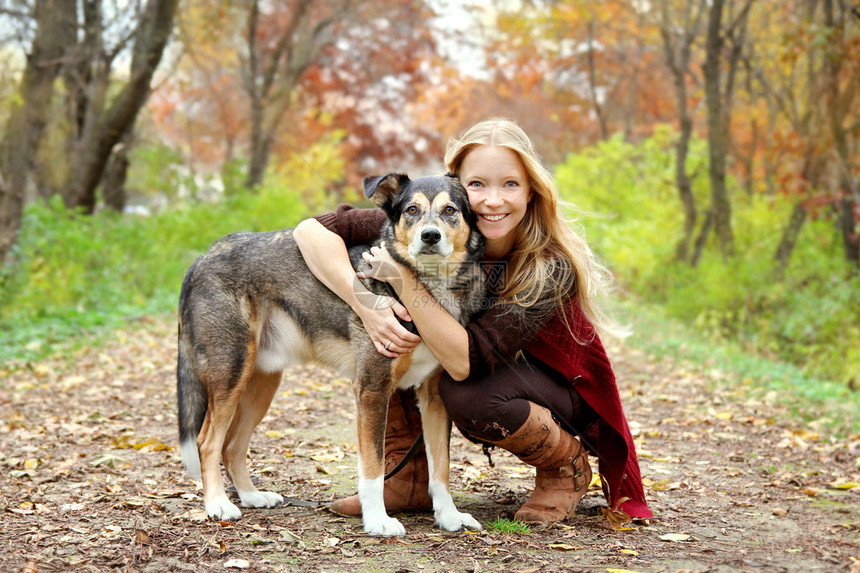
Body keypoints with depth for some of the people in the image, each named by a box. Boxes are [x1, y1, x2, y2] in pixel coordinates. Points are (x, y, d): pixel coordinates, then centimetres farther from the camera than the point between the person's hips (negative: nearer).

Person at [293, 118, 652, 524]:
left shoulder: (552, 268, -31)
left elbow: (466, 361, -39)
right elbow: (313, 229, -24)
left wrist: (406, 280, -42)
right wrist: (367, 305, -36)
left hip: (561, 394, -5)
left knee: (468, 395, -36)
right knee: (390, 321, -19)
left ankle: (568, 466, -6)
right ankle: (409, 479, -5)